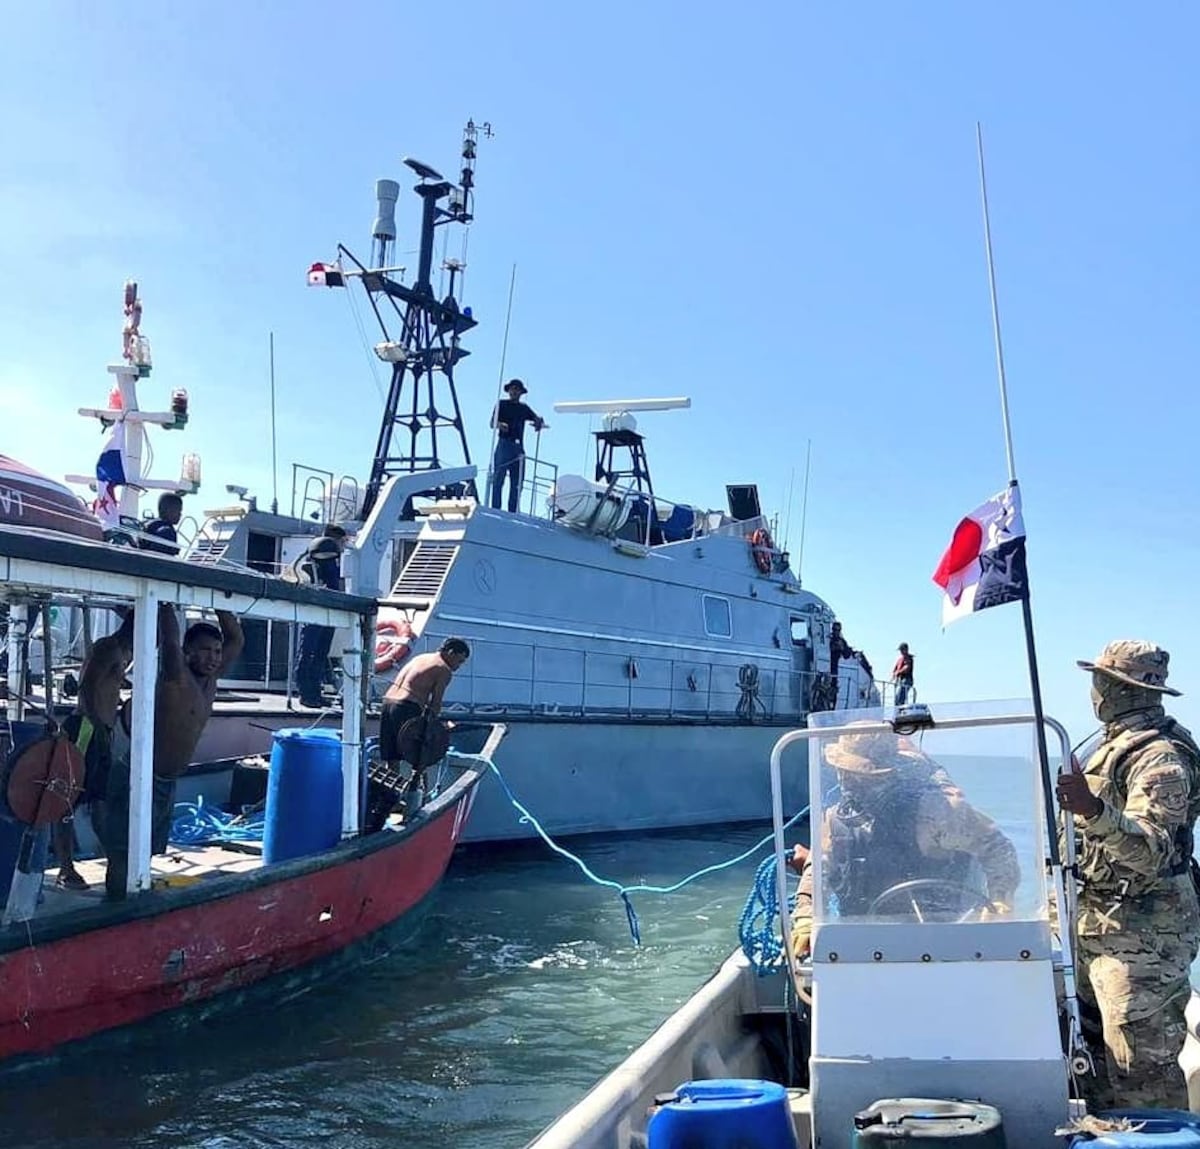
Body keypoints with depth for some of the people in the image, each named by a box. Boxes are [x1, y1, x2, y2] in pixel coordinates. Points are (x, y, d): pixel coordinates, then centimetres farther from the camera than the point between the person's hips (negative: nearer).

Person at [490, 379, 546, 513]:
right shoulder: (501, 404, 7)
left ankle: (512, 512, 9)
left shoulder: (524, 408, 18)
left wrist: (540, 423, -13)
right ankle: (495, 511, -11)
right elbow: (492, 423, -2)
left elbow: (537, 419, 11)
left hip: (518, 447, 4)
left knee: (517, 482, 3)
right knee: (498, 479, -11)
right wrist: (500, 424, -25)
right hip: (504, 443, -4)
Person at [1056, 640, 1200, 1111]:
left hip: (1140, 935, -10)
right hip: (1097, 926, 10)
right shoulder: (1114, 744, 13)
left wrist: (1094, 811, -45)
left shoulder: (1160, 755, -18)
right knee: (1096, 1049, 18)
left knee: (1141, 1066, -7)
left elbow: (1151, 850, -31)